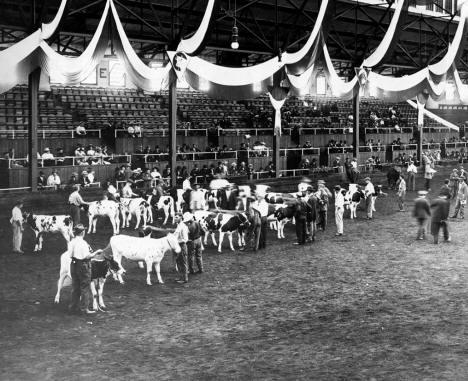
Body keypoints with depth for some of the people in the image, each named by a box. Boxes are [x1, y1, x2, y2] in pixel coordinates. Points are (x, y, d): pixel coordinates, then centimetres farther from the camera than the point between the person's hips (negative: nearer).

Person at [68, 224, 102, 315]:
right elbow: (87, 256, -20)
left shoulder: (72, 242, 1)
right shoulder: (83, 243, -20)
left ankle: (74, 307, 26)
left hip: (74, 265, 7)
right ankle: (84, 308, 6)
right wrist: (96, 252, -6)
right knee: (85, 288, 4)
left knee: (75, 287, 18)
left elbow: (71, 255, 4)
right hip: (83, 266, -7)